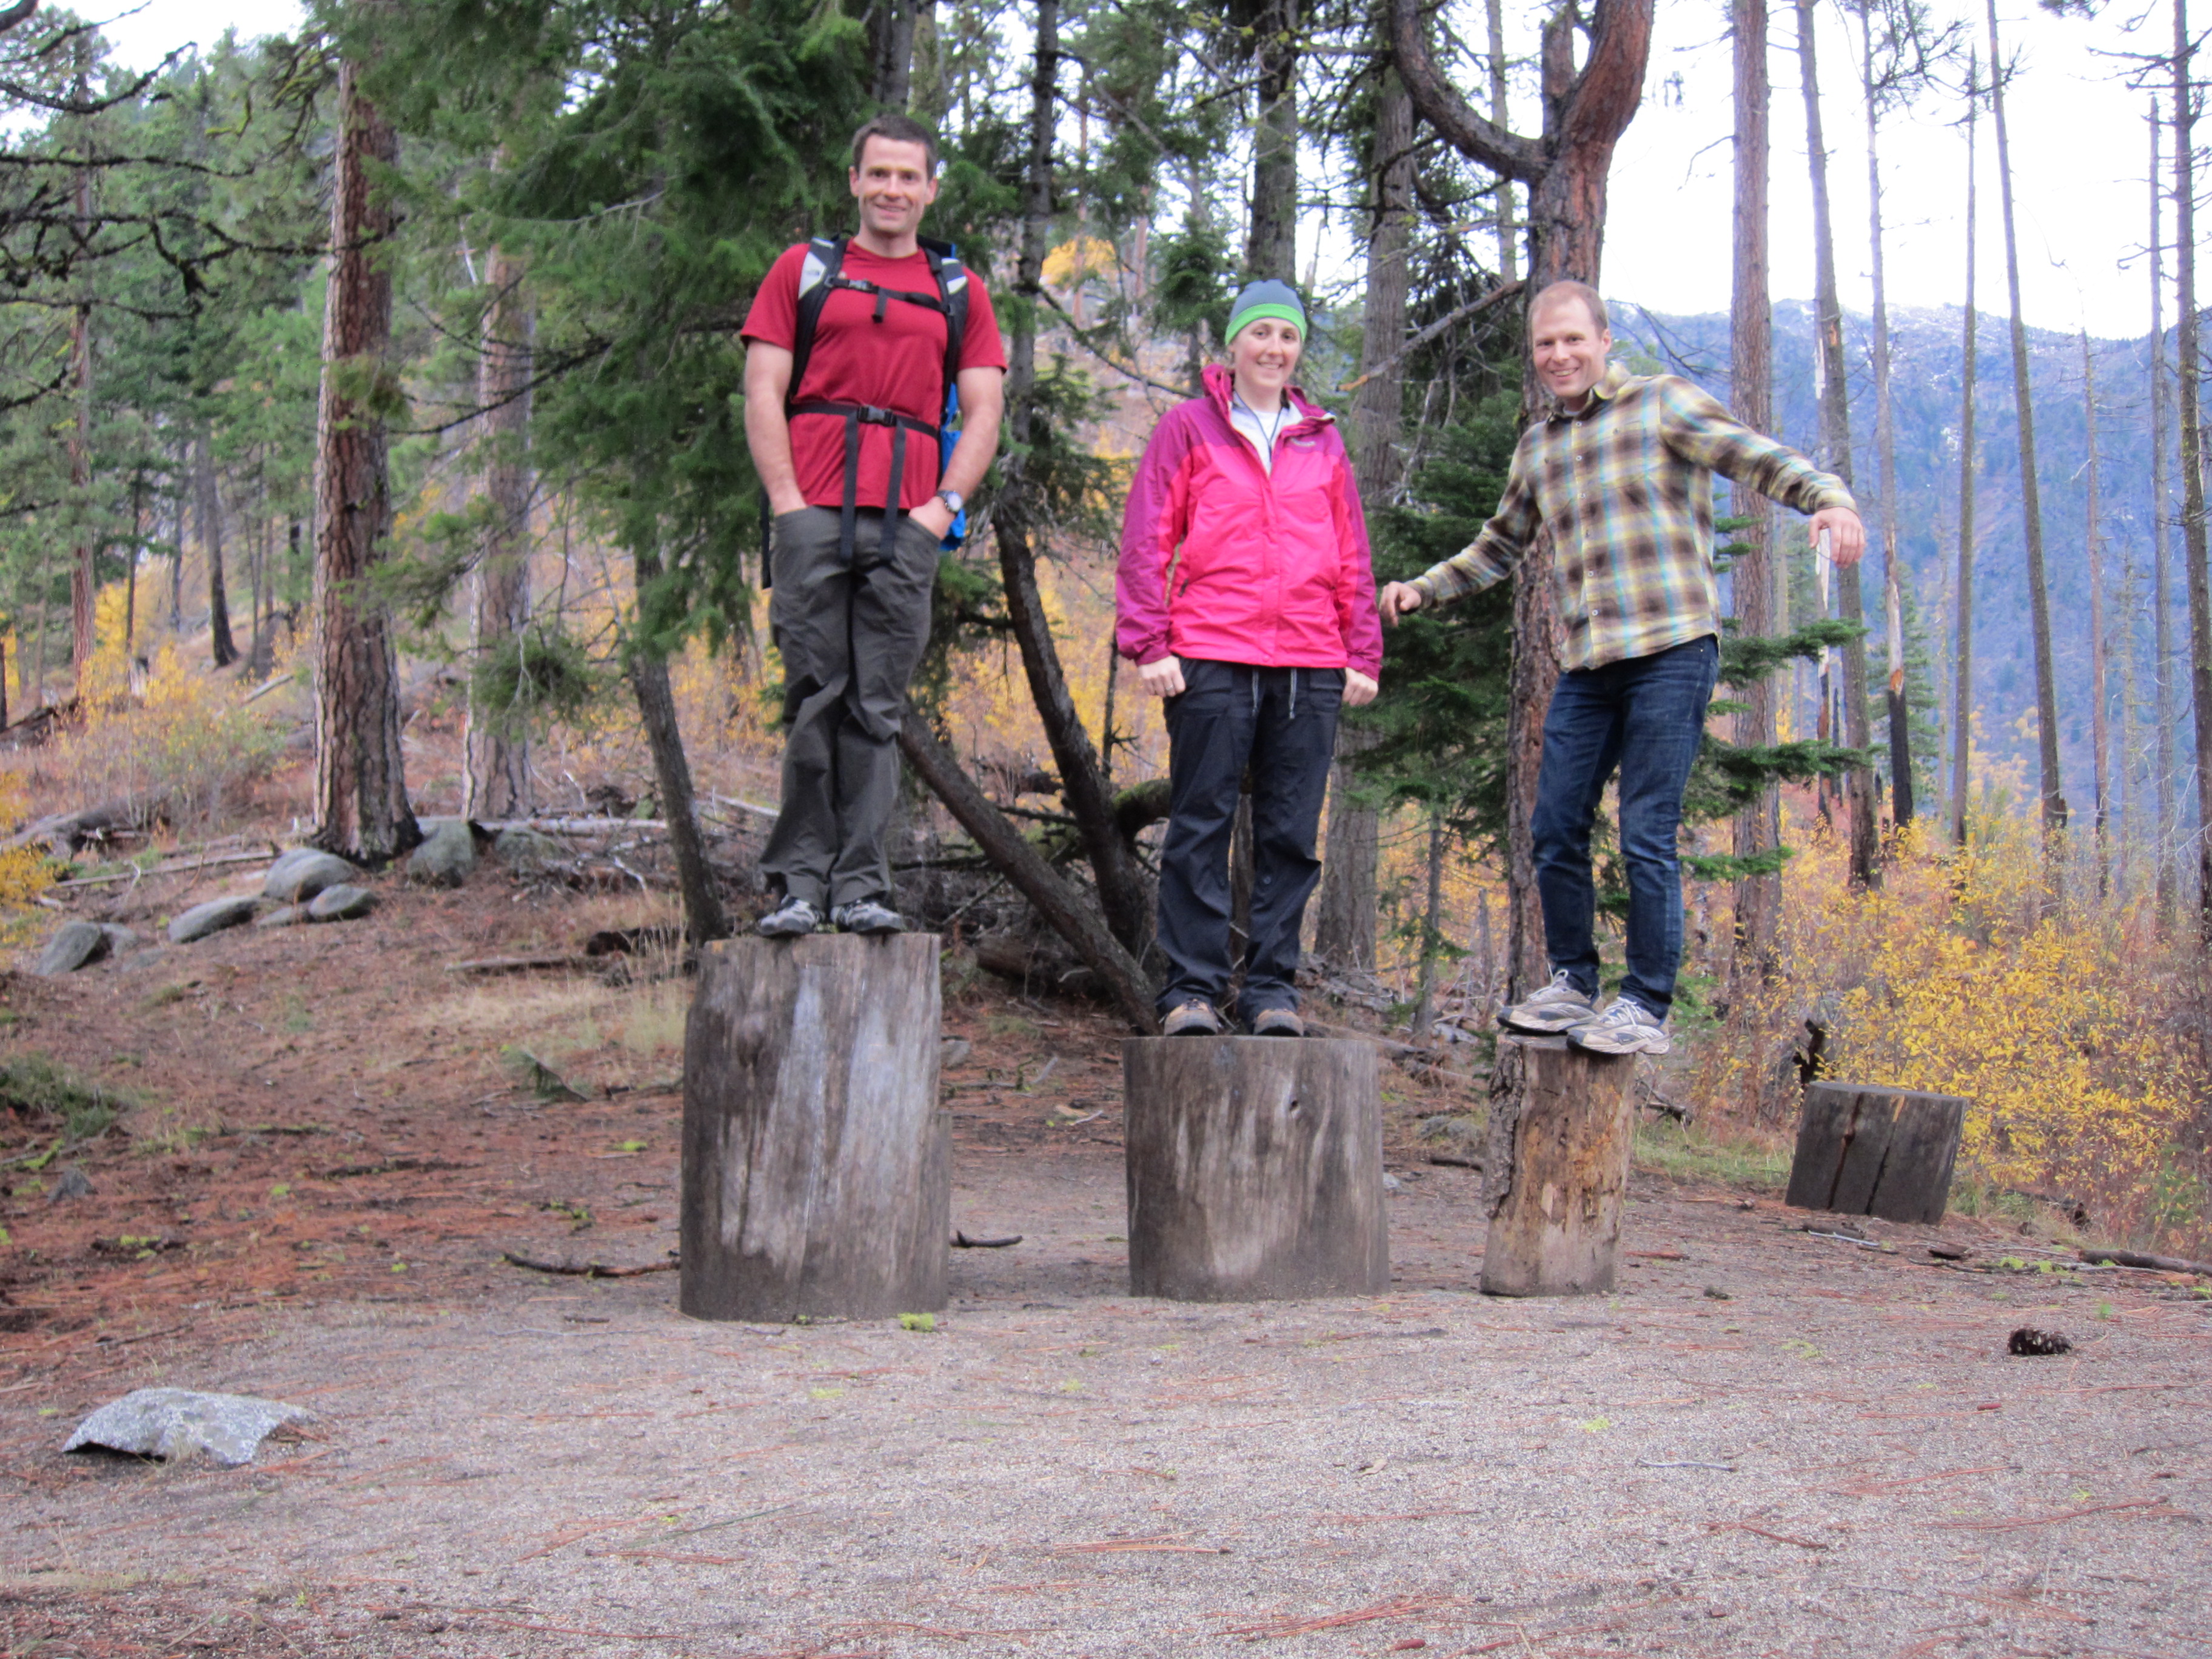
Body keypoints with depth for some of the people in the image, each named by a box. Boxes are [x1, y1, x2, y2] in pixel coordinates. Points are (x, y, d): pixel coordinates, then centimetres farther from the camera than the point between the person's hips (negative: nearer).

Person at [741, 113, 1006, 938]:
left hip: (906, 525, 1)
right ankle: (798, 884, -2)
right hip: (815, 515, -1)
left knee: (878, 709, 0)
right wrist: (787, 501, -5)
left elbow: (982, 412, 12)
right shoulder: (804, 269, 13)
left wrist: (945, 504, -2)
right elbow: (763, 394, 6)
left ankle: (861, 886, -1)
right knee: (814, 699, -5)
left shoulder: (959, 290, 17)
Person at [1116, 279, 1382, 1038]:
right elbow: (1146, 543, 3)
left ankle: (1272, 988, 10)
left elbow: (1352, 558, 18)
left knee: (1290, 834, 4)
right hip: (1211, 661, -3)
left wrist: (1361, 654, 11)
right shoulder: (1189, 428, 7)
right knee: (1201, 827, -2)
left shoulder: (1323, 442, 17)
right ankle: (1192, 988, 2)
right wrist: (1149, 645, -6)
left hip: (1310, 668, 3)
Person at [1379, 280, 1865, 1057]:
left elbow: (1756, 458, -9)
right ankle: (1572, 983, 20)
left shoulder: (1662, 404, 2)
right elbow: (1500, 546, 34)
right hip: (1587, 665, 6)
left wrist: (1829, 498, -27)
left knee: (1646, 836, -8)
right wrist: (1423, 588, 25)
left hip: (1671, 650, -6)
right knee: (1555, 831, 4)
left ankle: (1647, 1006, -1)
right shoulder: (1537, 448, 20)